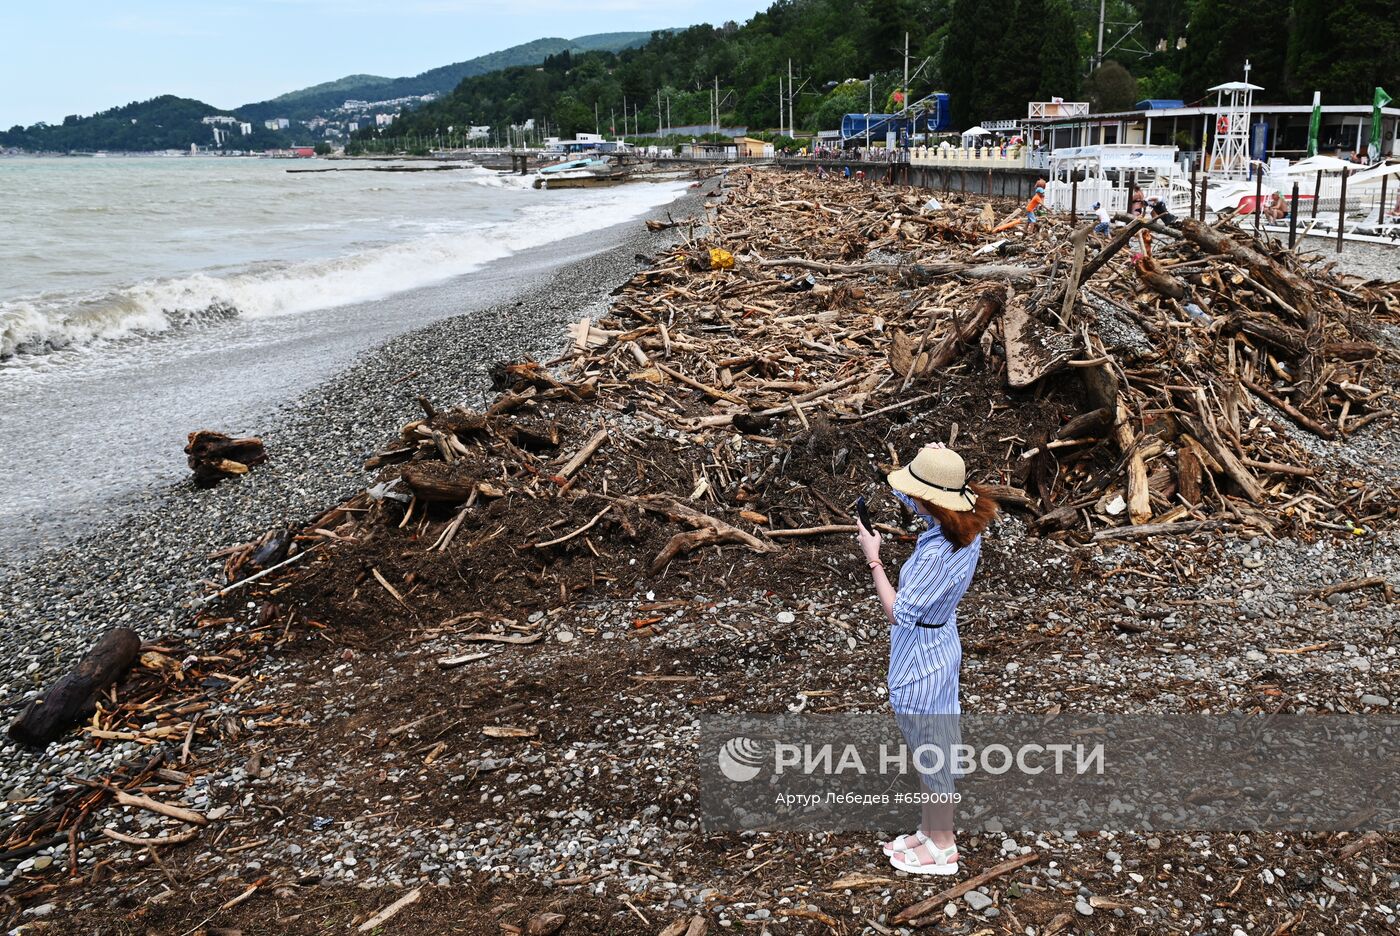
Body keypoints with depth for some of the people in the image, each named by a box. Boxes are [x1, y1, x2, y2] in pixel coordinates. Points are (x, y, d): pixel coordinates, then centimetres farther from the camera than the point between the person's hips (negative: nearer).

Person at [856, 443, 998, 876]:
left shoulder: (936, 556, -35)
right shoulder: (966, 524, -8)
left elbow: (897, 613, -26)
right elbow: (901, 494, 9)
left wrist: (873, 560, -21)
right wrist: (937, 464, -8)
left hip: (920, 660, -9)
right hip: (941, 645, 9)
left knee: (930, 751, 10)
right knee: (935, 747, 23)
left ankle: (942, 849, 30)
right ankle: (930, 830, 42)